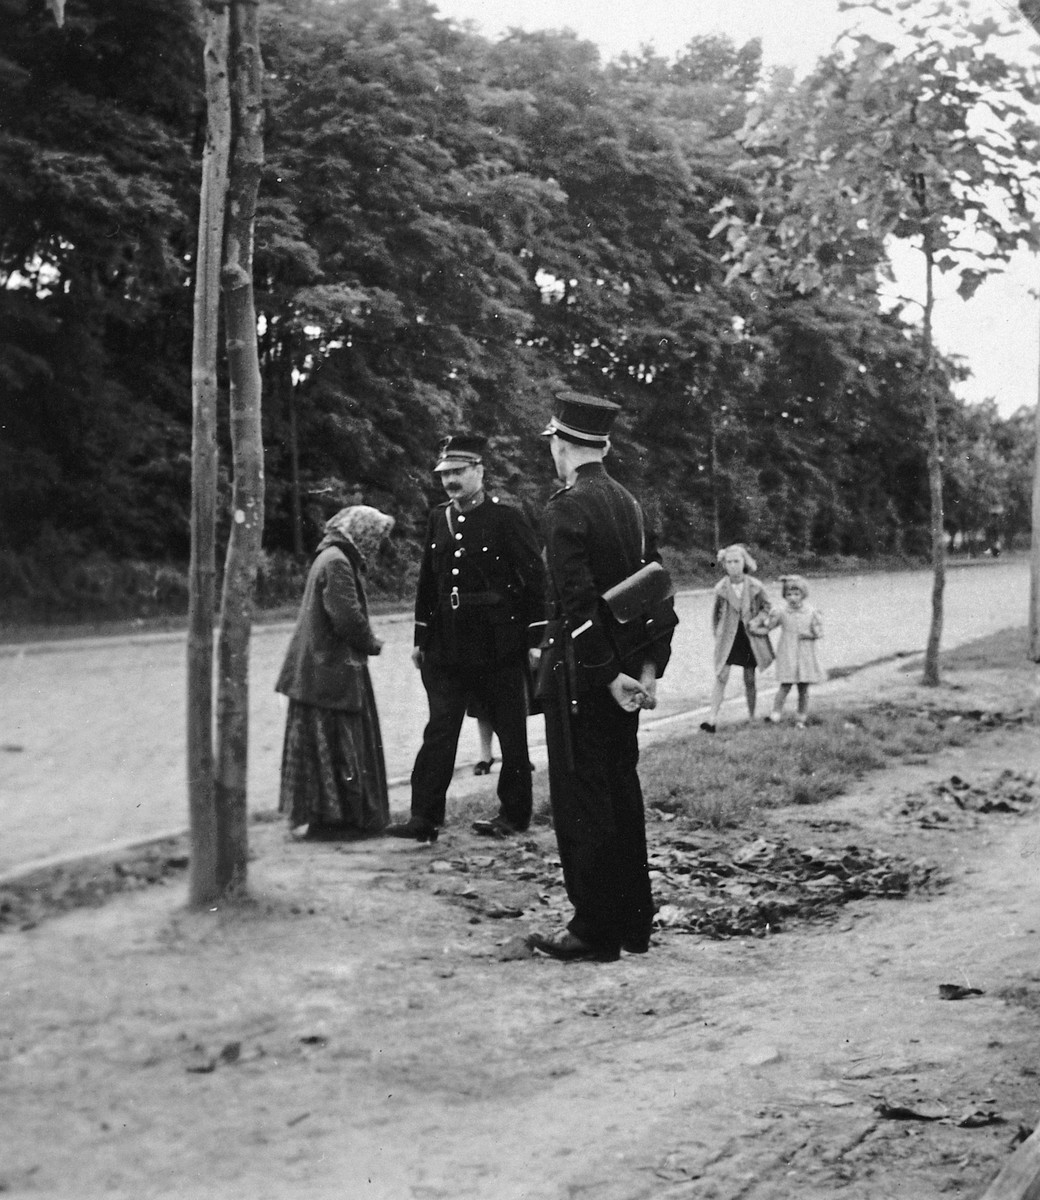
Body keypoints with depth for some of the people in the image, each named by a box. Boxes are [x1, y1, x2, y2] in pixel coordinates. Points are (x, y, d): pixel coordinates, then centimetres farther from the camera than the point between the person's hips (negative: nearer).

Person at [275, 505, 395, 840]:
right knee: (337, 746, -4)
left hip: (319, 670, 10)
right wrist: (372, 643, -5)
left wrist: (365, 641, 7)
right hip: (334, 672, -10)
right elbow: (347, 617, -21)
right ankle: (334, 818, 1)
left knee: (331, 746, 14)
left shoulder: (331, 558, 16)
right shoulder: (337, 563, -16)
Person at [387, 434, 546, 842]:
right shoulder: (438, 519, 9)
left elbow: (535, 579, -7)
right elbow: (427, 582, 15)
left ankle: (514, 814, 18)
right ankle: (424, 818, -1)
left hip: (499, 649, -4)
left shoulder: (507, 519, -7)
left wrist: (537, 638, -11)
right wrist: (421, 638, 15)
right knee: (439, 731, -1)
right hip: (446, 650, 4)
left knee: (511, 732, 6)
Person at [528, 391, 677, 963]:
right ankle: (634, 922, 22)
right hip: (624, 673, 8)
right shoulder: (629, 504, 9)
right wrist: (648, 667, 6)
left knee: (581, 802, 0)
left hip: (581, 677, -8)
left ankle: (595, 930, 5)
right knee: (622, 794, 14)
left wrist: (609, 676, -17)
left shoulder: (567, 508, -15)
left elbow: (578, 605, -21)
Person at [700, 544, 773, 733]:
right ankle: (712, 718, -11)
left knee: (749, 679, 8)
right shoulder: (721, 588, -7)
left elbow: (766, 605, 7)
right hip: (727, 637, -1)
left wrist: (757, 621, -8)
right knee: (721, 676, -10)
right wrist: (717, 632, 5)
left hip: (749, 636, 1)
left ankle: (752, 717, 23)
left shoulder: (755, 586, -7)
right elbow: (716, 612, 6)